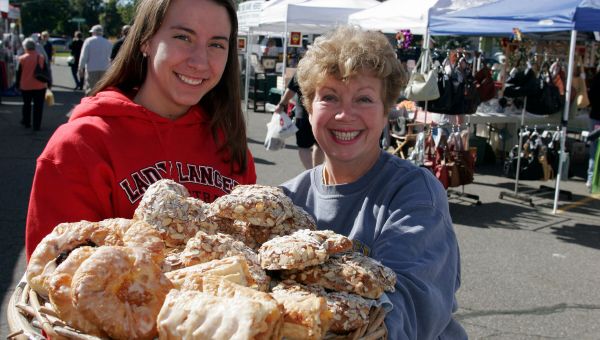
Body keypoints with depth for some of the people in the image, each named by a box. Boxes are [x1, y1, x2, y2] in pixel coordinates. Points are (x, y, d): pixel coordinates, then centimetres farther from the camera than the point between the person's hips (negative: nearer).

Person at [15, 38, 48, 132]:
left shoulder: (22, 59, -6)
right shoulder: (41, 58, -3)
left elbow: (18, 73, 0)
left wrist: (18, 85, 10)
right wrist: (46, 83, 12)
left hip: (26, 86, 0)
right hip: (40, 86, 0)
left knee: (26, 104, 19)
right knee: (38, 106, 3)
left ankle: (26, 122, 29)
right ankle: (36, 125, 1)